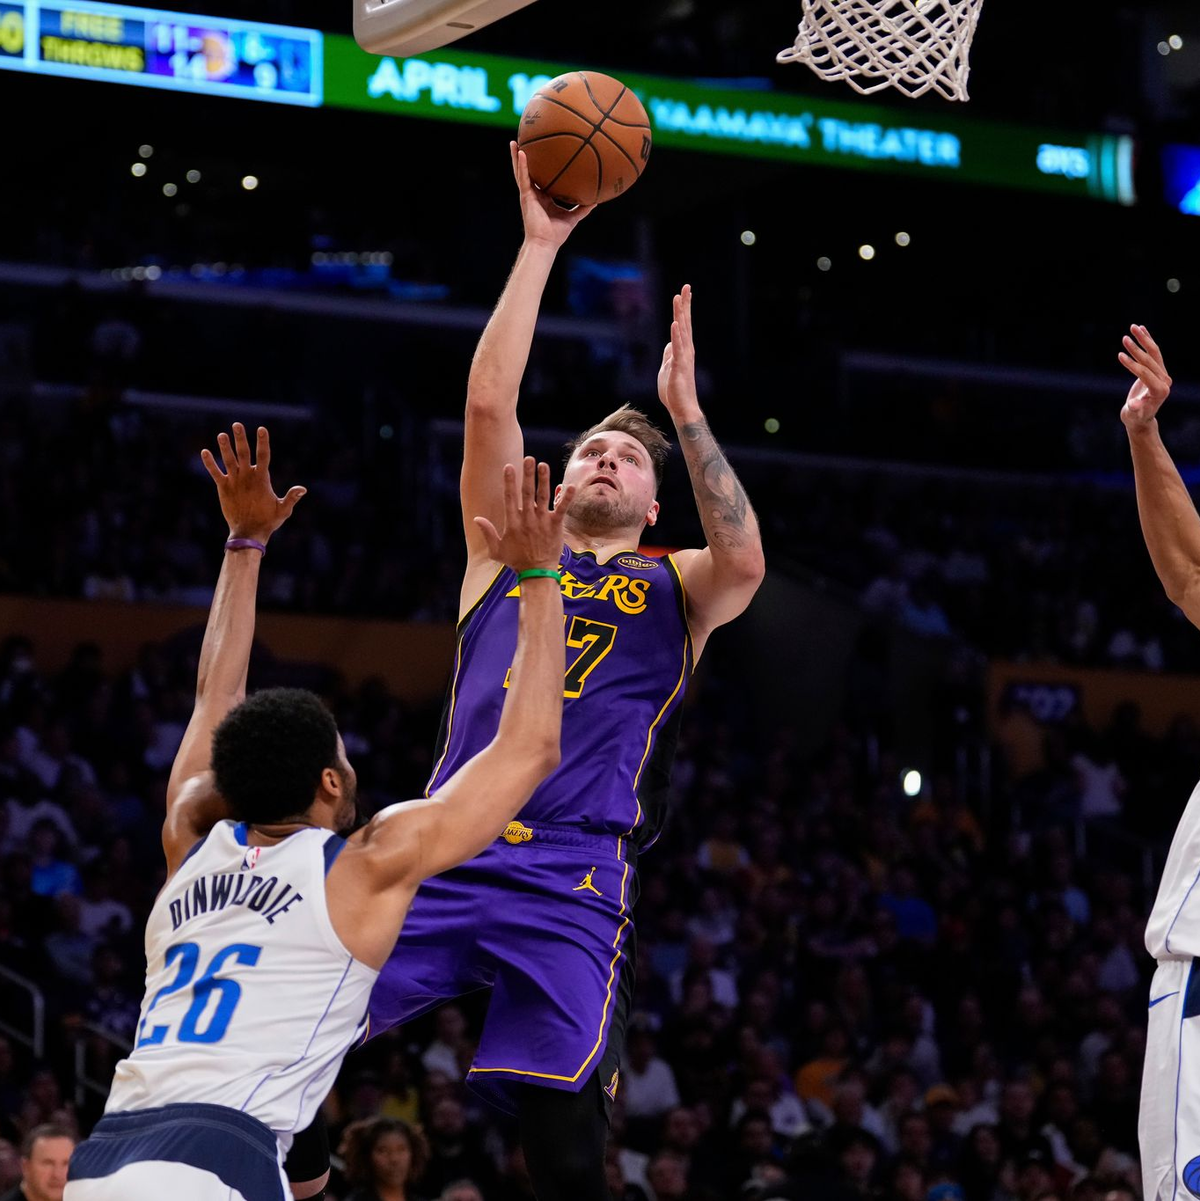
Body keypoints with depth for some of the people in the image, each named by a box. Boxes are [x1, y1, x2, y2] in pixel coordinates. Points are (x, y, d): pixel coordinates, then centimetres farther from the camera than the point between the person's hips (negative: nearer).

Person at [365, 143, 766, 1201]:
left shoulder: (673, 589, 18)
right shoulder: (506, 551, 21)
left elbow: (743, 562, -5)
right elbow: (490, 401, 9)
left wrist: (685, 413, -3)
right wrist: (540, 247, 6)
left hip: (576, 879, -1)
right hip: (447, 851, 2)